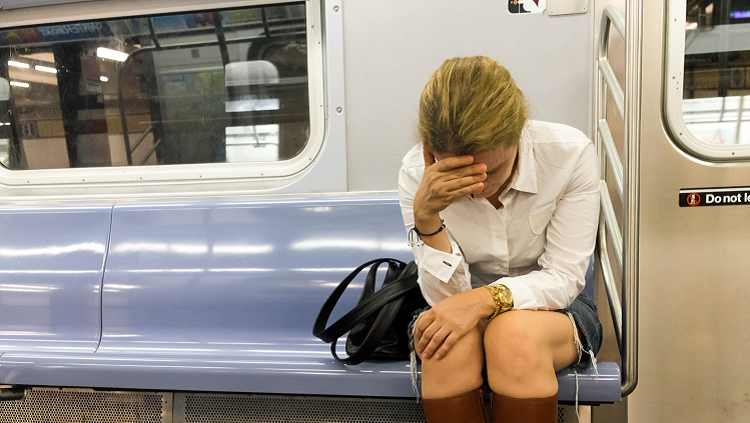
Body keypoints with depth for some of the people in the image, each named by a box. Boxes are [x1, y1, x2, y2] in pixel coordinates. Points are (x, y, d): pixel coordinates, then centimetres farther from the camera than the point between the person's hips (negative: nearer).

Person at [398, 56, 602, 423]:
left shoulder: (571, 154, -19)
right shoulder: (417, 172, -17)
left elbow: (564, 277, -15)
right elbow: (446, 295, -15)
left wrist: (490, 297, -34)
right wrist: (426, 217, -33)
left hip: (548, 306, 0)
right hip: (461, 311, 1)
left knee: (517, 335, -35)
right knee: (450, 343, -34)